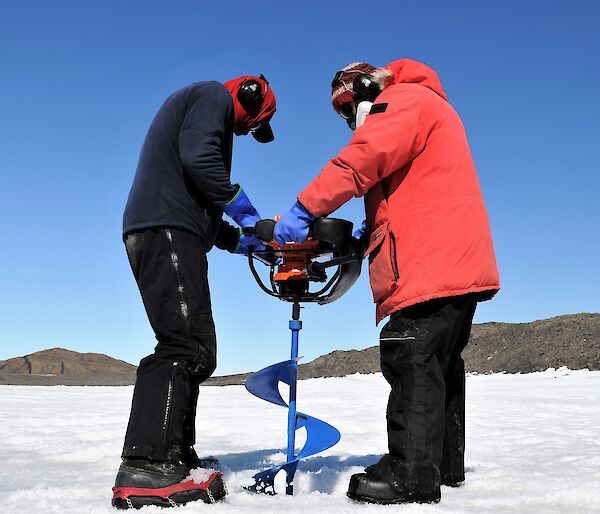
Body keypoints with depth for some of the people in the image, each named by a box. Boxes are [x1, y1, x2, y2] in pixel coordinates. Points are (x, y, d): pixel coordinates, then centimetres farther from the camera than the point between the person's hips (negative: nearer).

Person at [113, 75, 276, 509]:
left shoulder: (201, 109, 35)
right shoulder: (214, 96, 6)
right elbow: (198, 157, -15)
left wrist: (240, 240, 23)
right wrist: (244, 210, -6)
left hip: (162, 233, 10)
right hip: (167, 231, -10)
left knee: (197, 353, 7)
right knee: (184, 345, -19)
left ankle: (175, 459, 8)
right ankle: (146, 468, -25)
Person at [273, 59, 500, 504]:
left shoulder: (403, 99, -1)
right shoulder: (429, 106, 31)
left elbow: (360, 161, -18)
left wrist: (304, 209, -18)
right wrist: (371, 232, 15)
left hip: (433, 264, -11)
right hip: (459, 265, 11)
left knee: (412, 364, -11)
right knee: (439, 363, 14)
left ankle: (411, 476, -9)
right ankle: (445, 464, 23)